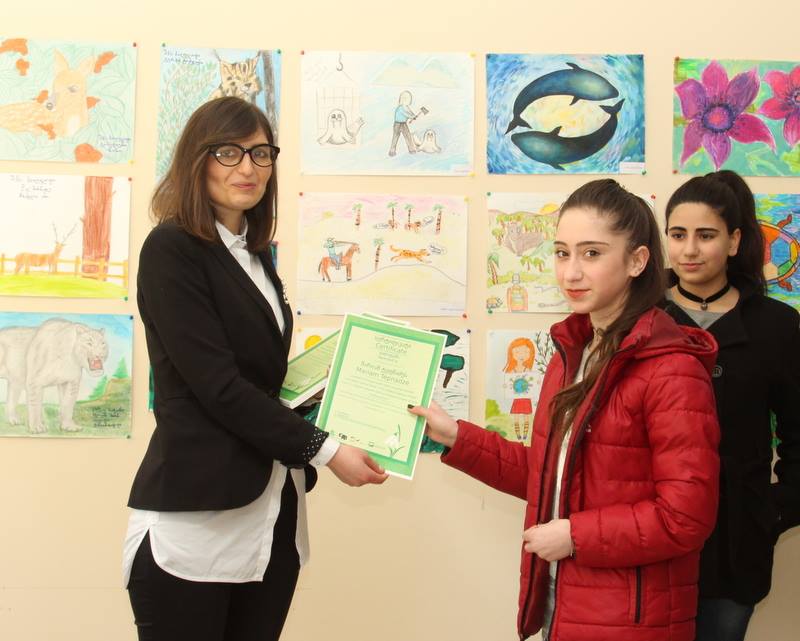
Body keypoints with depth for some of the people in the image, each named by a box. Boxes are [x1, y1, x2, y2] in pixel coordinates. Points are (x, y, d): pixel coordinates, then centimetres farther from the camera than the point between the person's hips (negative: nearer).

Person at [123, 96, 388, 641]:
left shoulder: (255, 254, 14)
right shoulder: (171, 249, -9)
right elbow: (217, 384, -16)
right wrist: (321, 450, -14)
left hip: (272, 511, 7)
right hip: (196, 516, -7)